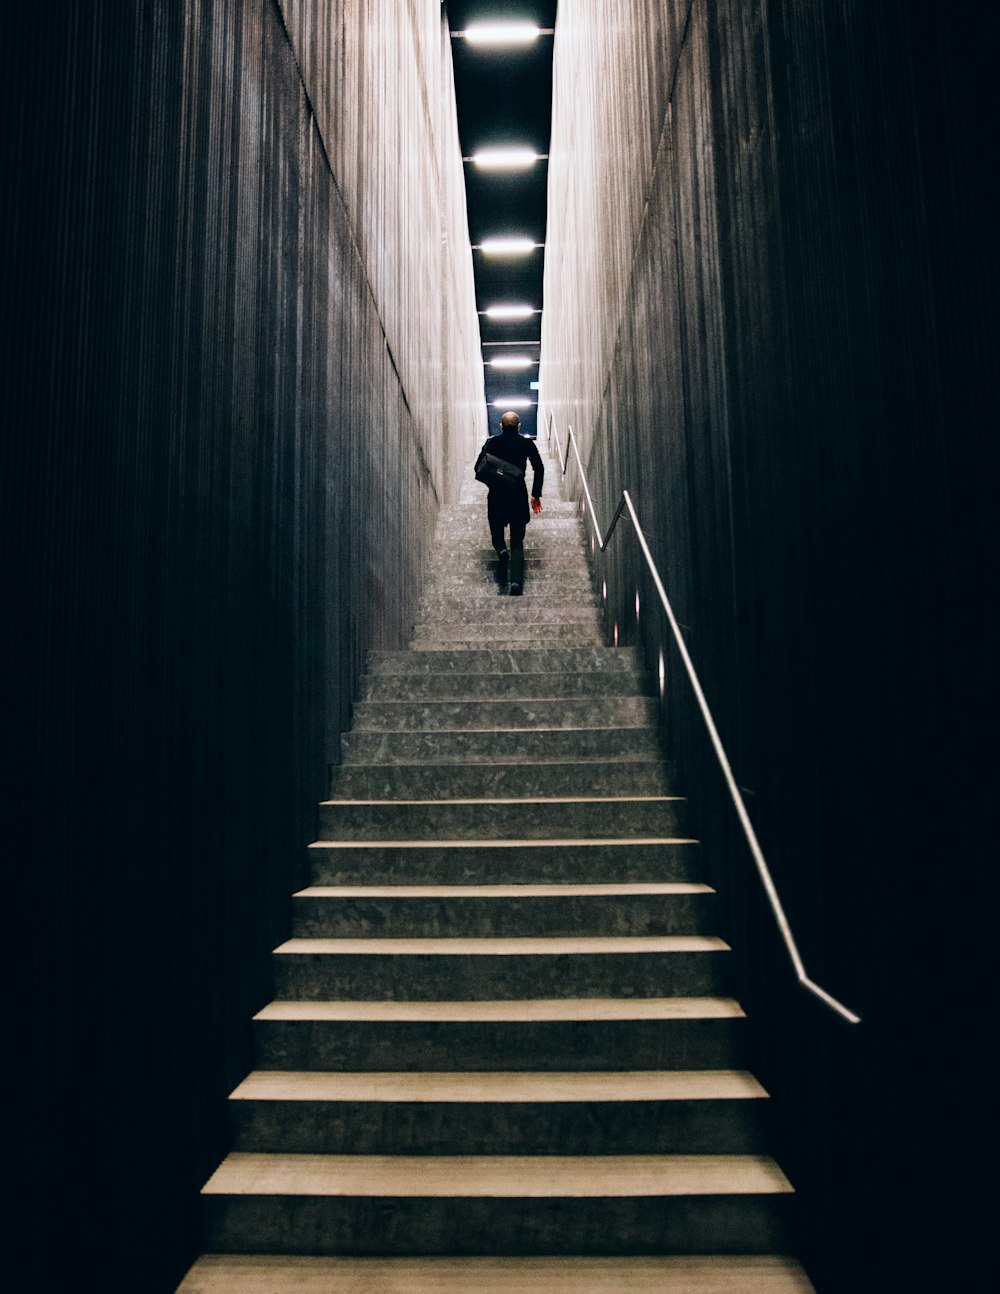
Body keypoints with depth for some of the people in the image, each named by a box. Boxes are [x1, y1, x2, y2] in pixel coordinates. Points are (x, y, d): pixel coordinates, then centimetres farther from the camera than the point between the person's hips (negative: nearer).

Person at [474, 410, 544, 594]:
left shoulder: (492, 443, -1)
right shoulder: (527, 443, 1)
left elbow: (478, 468, -5)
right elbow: (539, 468, -4)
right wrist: (536, 494, 4)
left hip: (496, 496, 0)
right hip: (519, 496, 0)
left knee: (497, 535, 18)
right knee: (517, 542, 5)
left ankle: (502, 552, -18)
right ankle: (516, 581, -11)